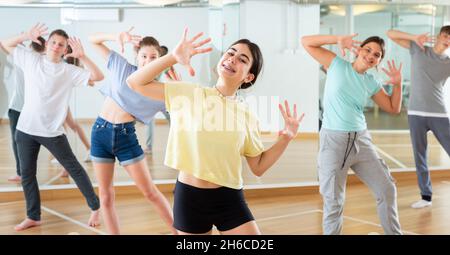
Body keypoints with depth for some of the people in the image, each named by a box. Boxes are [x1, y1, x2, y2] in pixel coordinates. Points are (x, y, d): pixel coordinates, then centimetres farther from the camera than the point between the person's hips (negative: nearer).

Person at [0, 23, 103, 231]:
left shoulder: (69, 71, -4)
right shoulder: (31, 59, 3)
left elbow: (97, 76, -12)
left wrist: (82, 57, -20)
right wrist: (26, 36, -7)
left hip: (52, 131, -3)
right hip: (25, 129, 3)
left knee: (74, 169, 5)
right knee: (27, 174, 9)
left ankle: (95, 207, 17)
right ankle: (33, 217, 23)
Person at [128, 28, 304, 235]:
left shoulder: (246, 115, 1)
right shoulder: (189, 93, -3)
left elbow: (258, 167, 7)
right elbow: (135, 83, -6)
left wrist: (286, 137, -6)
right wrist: (174, 57, -13)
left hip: (230, 199, 2)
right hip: (189, 196, -1)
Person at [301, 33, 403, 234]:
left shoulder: (371, 83, 10)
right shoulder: (337, 65, 0)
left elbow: (394, 108, 16)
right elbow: (306, 42, -3)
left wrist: (397, 84, 2)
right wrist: (339, 39, -12)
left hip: (361, 140, 5)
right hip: (333, 140, -5)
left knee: (387, 188, 11)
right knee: (334, 201, -1)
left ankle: (394, 233, 29)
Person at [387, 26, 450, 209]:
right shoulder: (418, 48, 6)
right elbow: (390, 34, 5)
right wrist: (414, 37, -9)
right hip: (416, 113, 0)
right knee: (419, 157, 3)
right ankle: (426, 196, 12)